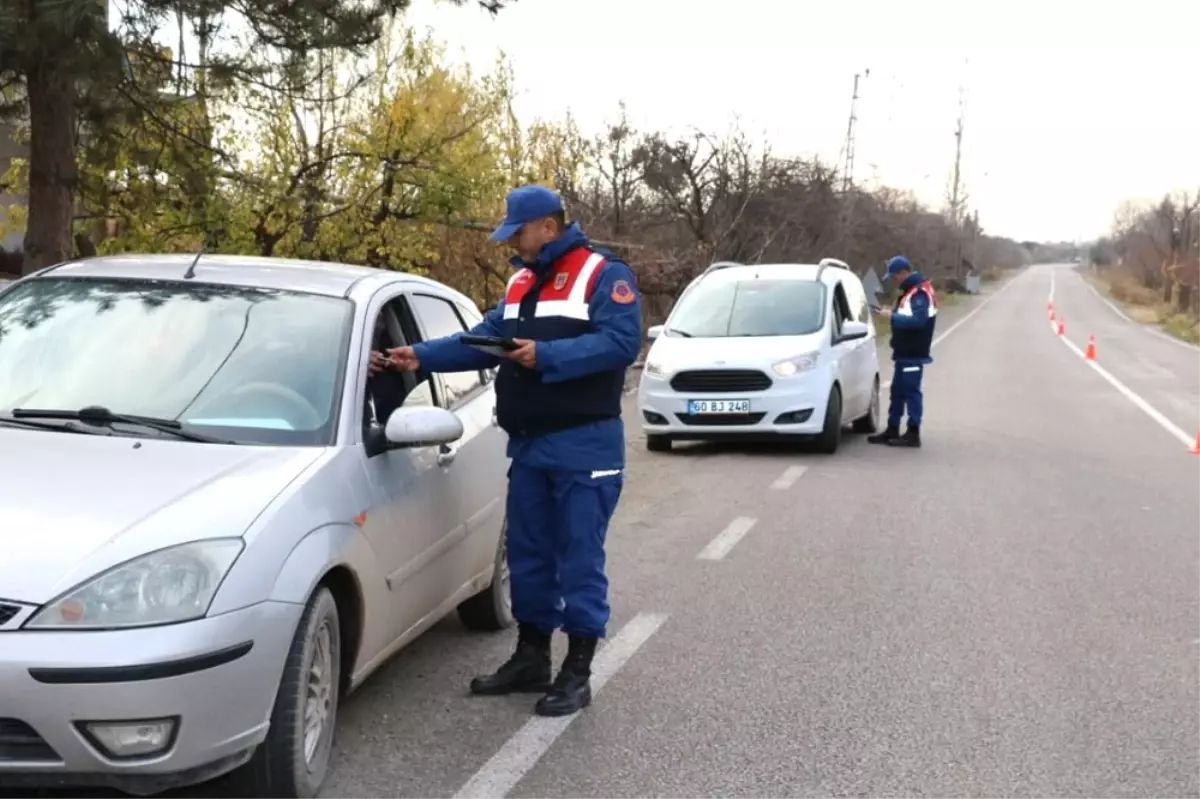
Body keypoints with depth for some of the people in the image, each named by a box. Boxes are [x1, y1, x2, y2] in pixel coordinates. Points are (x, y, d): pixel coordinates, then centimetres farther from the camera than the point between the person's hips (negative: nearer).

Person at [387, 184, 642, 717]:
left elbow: (621, 342, -20)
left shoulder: (604, 274, -8)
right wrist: (421, 356, 0)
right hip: (528, 444, 8)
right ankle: (530, 659, 25)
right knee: (528, 554, 13)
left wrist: (546, 356, -27)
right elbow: (484, 339, 12)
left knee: (580, 558, -2)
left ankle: (577, 673, 5)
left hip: (584, 445, -8)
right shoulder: (520, 283, 16)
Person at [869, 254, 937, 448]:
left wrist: (893, 316, -21)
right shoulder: (910, 290, 16)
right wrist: (893, 313, 5)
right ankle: (892, 430, 21)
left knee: (911, 391, -6)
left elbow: (918, 321, -27)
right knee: (897, 391, 14)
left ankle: (913, 434, -2)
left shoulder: (919, 292, -17)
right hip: (905, 352, 10)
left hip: (913, 354, -10)